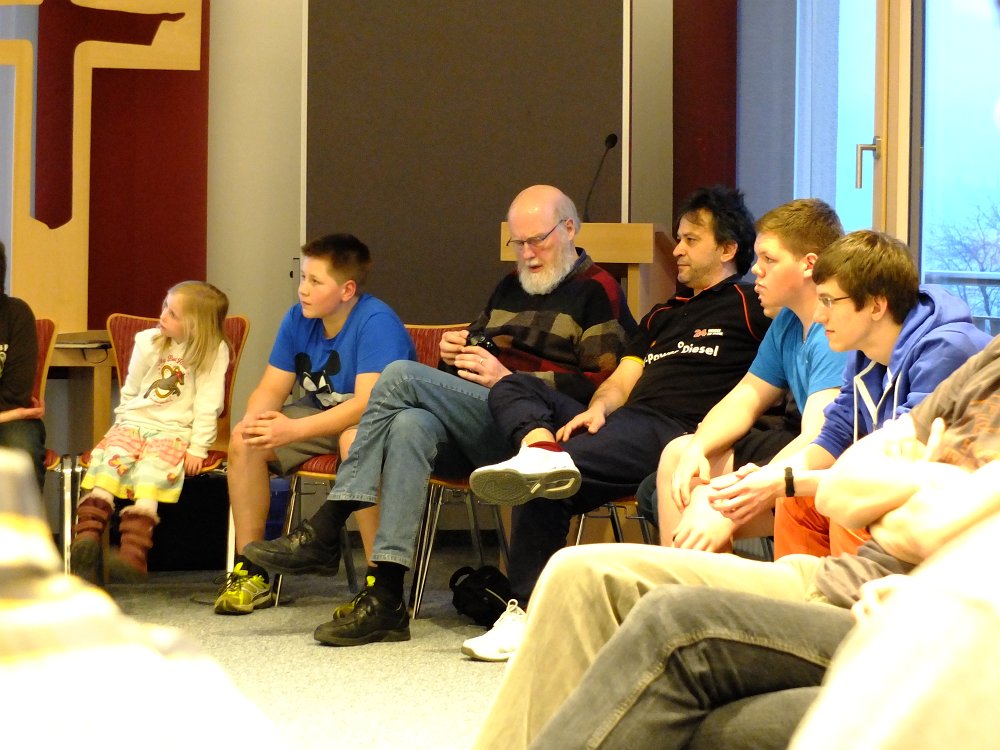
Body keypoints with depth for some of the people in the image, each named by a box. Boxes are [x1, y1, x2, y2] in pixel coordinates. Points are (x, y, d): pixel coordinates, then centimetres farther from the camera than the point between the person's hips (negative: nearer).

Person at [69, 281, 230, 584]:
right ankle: (87, 535, -42)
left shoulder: (214, 352, 1)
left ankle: (133, 554, -46)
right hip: (134, 422, 4)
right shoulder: (148, 342, 12)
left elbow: (208, 404, -4)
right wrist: (123, 424, 12)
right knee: (112, 456, -26)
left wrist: (198, 447, -10)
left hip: (174, 430, -4)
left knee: (152, 467, -31)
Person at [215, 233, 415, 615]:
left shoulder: (377, 323, -26)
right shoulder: (299, 318, -3)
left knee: (354, 440, -40)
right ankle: (250, 572, -1)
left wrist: (293, 430, -43)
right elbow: (271, 389, 1)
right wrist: (254, 420, -24)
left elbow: (367, 403, -35)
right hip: (323, 417, 8)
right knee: (244, 438, -8)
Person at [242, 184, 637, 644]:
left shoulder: (597, 291, 2)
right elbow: (480, 349, 39)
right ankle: (385, 598, -37)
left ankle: (324, 530, -19)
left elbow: (605, 385, -10)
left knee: (402, 376, -22)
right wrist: (459, 353, 12)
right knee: (410, 426, -29)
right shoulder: (510, 287, 28)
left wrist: (506, 379, -15)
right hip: (478, 436, 7)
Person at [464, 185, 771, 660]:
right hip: (622, 422, 8)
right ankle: (543, 451, -38)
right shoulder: (663, 315, 34)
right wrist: (599, 407, 0)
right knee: (512, 390, -11)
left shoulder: (749, 307, 10)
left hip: (676, 434, -8)